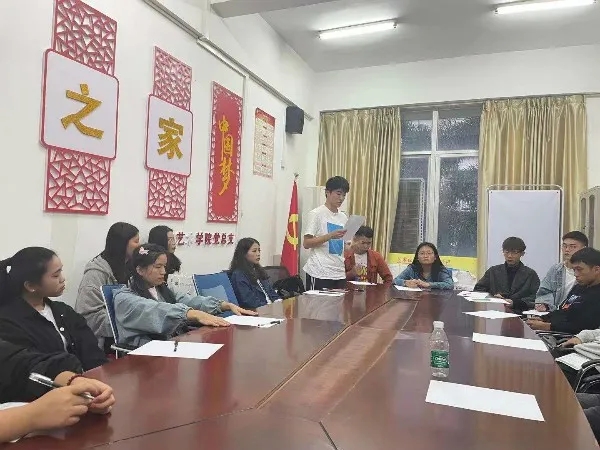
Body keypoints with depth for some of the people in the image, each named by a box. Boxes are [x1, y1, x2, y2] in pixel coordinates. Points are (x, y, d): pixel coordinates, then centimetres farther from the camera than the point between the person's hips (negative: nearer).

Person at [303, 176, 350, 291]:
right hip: (320, 273, -6)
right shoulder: (316, 214, -5)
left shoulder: (344, 217, 13)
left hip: (340, 273, 6)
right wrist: (330, 236, -20)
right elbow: (306, 243, -10)